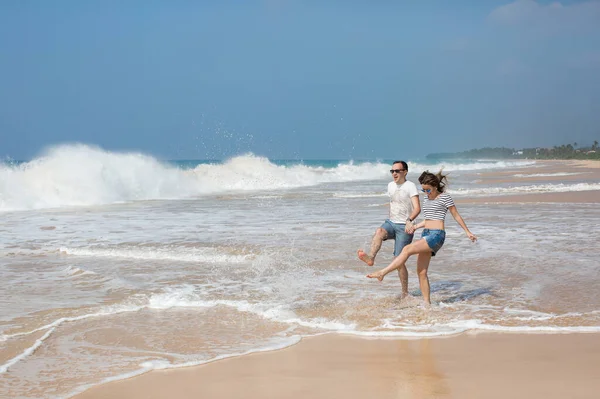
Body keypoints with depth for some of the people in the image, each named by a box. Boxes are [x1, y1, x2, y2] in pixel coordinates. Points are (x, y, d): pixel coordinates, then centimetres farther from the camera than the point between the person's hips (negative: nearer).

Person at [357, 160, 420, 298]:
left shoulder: (410, 186, -8)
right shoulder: (391, 185, 14)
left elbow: (417, 208, -20)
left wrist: (409, 220, -37)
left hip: (404, 226, -5)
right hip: (391, 223, 5)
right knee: (379, 231, -31)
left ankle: (405, 293, 2)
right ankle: (370, 257, -56)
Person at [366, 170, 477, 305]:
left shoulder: (445, 197, -2)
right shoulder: (426, 199, 18)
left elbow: (456, 216, 5)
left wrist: (468, 232, 7)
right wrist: (415, 226, 9)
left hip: (437, 235, -8)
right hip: (426, 234, 8)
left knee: (407, 249, -23)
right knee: (421, 272, 1)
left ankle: (382, 273, -24)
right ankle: (427, 303, 6)